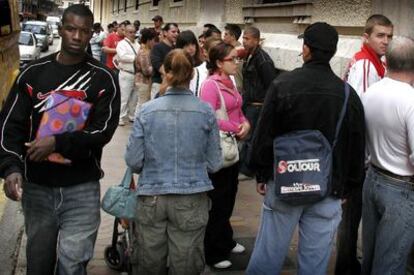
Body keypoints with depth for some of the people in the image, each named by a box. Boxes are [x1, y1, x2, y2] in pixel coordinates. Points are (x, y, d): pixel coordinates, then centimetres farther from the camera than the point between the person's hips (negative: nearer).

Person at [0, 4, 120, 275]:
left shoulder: (103, 78, -2)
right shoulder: (33, 73, 4)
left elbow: (103, 130, -9)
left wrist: (57, 143, -20)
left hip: (82, 188, -2)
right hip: (36, 186, 3)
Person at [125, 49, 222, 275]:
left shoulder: (147, 110, -6)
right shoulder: (206, 112, -5)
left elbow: (133, 161, -4)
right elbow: (214, 164, -1)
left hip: (152, 198, 1)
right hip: (192, 198, 0)